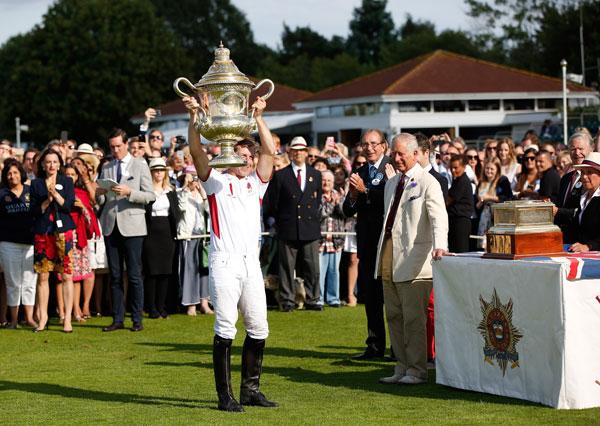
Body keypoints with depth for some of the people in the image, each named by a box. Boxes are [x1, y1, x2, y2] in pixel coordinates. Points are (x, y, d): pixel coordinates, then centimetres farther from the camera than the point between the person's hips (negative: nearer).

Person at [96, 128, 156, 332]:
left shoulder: (140, 165, 3)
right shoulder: (106, 168, 14)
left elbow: (150, 196, -3)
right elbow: (101, 200, 16)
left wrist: (129, 192, -17)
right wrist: (99, 194, -6)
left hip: (132, 226, -4)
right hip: (111, 226, 4)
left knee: (134, 275, -4)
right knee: (115, 275, 5)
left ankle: (137, 319, 1)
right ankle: (117, 319, 10)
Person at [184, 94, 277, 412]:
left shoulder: (256, 183, 18)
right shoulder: (216, 181, 7)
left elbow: (270, 151, 7)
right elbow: (196, 151, -6)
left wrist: (258, 117, 0)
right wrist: (194, 117, -15)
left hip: (251, 263, 5)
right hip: (224, 262, -5)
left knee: (258, 328, 7)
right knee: (225, 328, -7)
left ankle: (251, 389, 17)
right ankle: (224, 395, -5)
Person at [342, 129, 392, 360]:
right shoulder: (359, 172, 13)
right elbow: (348, 211, 12)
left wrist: (365, 190, -20)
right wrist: (352, 196, -8)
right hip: (367, 241, 7)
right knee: (370, 294, 11)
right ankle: (375, 345, 19)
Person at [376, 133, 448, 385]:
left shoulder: (427, 183, -6)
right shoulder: (392, 183, 18)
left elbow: (439, 217, -18)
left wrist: (439, 246, -35)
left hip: (413, 260, -8)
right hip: (389, 258, 8)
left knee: (413, 317, -6)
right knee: (394, 317, 10)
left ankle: (417, 371, 0)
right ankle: (402, 367, 18)